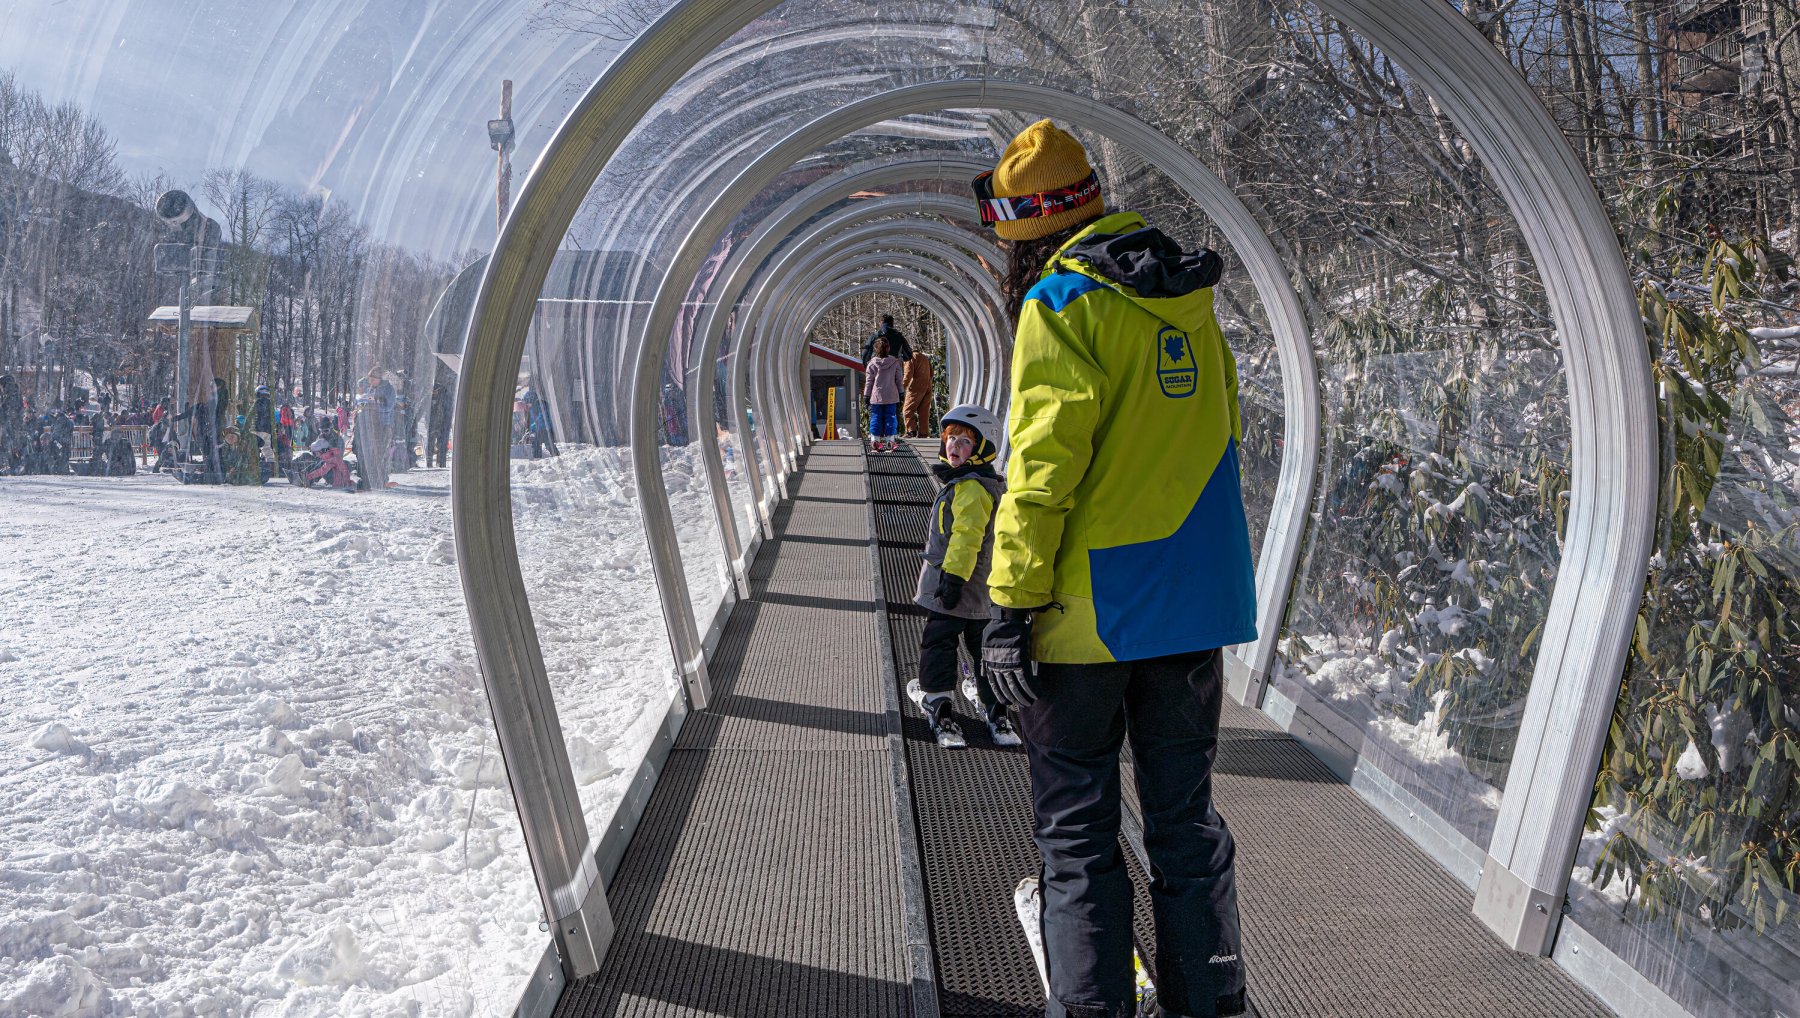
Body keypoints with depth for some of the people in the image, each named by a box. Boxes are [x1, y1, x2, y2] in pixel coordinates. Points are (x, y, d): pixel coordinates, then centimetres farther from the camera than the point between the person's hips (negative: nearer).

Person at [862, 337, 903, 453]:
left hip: (876, 397, -1)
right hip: (892, 397, 1)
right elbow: (899, 380, 5)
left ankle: (876, 443, 4)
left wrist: (866, 396, 7)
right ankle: (889, 442, 5)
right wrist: (901, 394, 13)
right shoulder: (895, 362, 0)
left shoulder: (872, 364, -4)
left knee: (876, 418, 6)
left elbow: (869, 382, 0)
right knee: (890, 418, 6)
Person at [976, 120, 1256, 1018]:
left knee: (1077, 826, 5)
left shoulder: (1061, 301, -11)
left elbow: (1042, 465, -19)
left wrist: (1011, 605, -17)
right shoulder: (1188, 297, 11)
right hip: (1199, 600, 7)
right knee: (1185, 811, 16)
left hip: (1092, 607, -7)